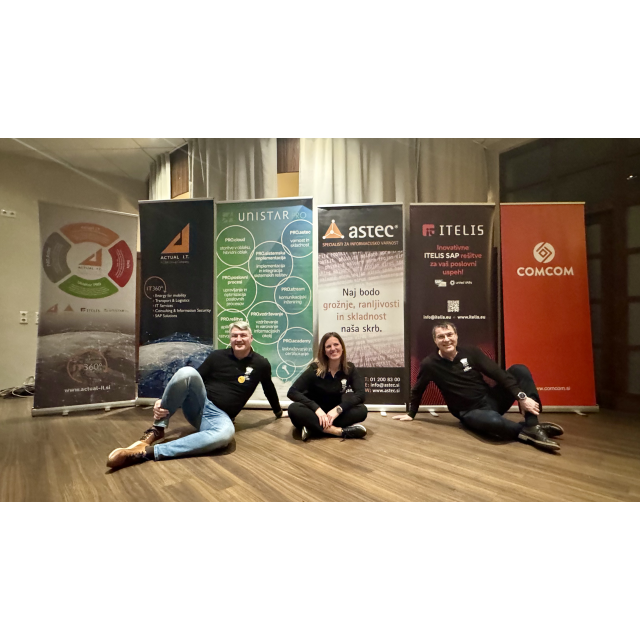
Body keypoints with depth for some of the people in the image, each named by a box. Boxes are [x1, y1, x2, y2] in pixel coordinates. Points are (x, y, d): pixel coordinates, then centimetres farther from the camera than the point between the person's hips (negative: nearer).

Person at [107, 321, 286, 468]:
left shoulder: (261, 364, -2)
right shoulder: (217, 356, -1)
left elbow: (269, 389, 15)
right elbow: (188, 381, 2)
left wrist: (279, 412, 29)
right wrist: (163, 402, -12)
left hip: (220, 416, -1)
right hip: (198, 404, 1)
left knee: (226, 433, -42)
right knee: (187, 372, -32)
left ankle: (149, 452, -37)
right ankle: (157, 429, -16)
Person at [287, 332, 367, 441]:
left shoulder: (350, 368, -5)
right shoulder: (315, 368, -13)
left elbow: (360, 394, -16)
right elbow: (292, 392, -21)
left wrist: (338, 409, -30)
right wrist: (317, 409, -32)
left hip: (333, 414, 2)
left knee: (362, 410, -24)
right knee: (294, 409, -34)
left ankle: (313, 428, -27)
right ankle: (342, 431, -35)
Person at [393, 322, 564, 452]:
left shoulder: (471, 352, -3)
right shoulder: (429, 364, -11)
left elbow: (497, 374, -8)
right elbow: (417, 390, 4)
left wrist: (521, 396, -20)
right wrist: (411, 413, 13)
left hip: (491, 399, 5)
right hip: (470, 412, -5)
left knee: (519, 369, -15)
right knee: (494, 421, -42)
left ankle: (533, 427, -22)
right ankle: (528, 431, -11)